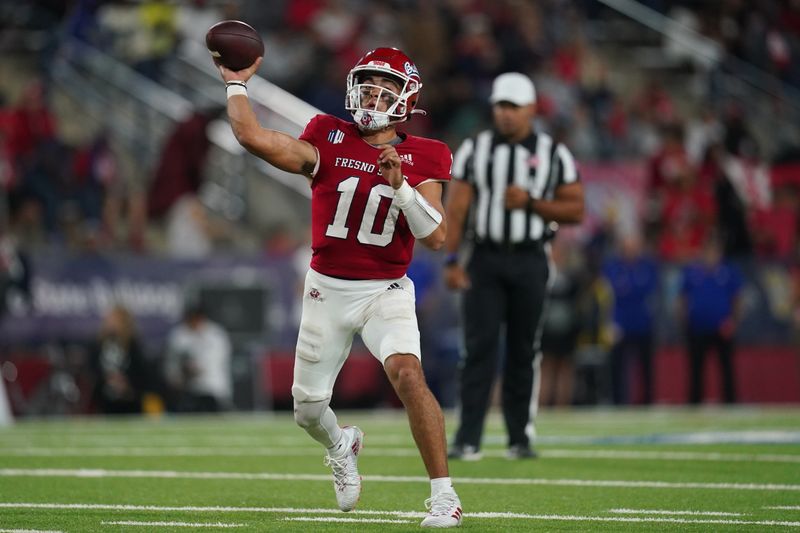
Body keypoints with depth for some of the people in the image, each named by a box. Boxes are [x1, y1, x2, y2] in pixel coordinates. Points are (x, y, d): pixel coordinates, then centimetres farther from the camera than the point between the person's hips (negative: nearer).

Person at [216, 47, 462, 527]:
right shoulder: (329, 141, -4)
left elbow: (437, 236, -14)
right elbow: (252, 136, -15)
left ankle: (444, 494, -22)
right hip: (328, 289, 2)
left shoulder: (421, 159, -5)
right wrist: (237, 84, -7)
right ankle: (341, 445, 48)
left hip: (387, 290, -2)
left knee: (407, 374, -28)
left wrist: (399, 185, -25)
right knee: (308, 409, 10)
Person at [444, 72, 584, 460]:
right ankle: (468, 439, -9)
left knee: (523, 350, 4)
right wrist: (451, 260, -8)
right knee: (479, 347, -7)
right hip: (486, 258, 0)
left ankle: (520, 438, 12)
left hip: (529, 260, 0)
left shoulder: (552, 154, 4)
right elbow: (456, 208, 1)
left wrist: (531, 203, -12)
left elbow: (576, 210, 2)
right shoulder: (475, 149, 4)